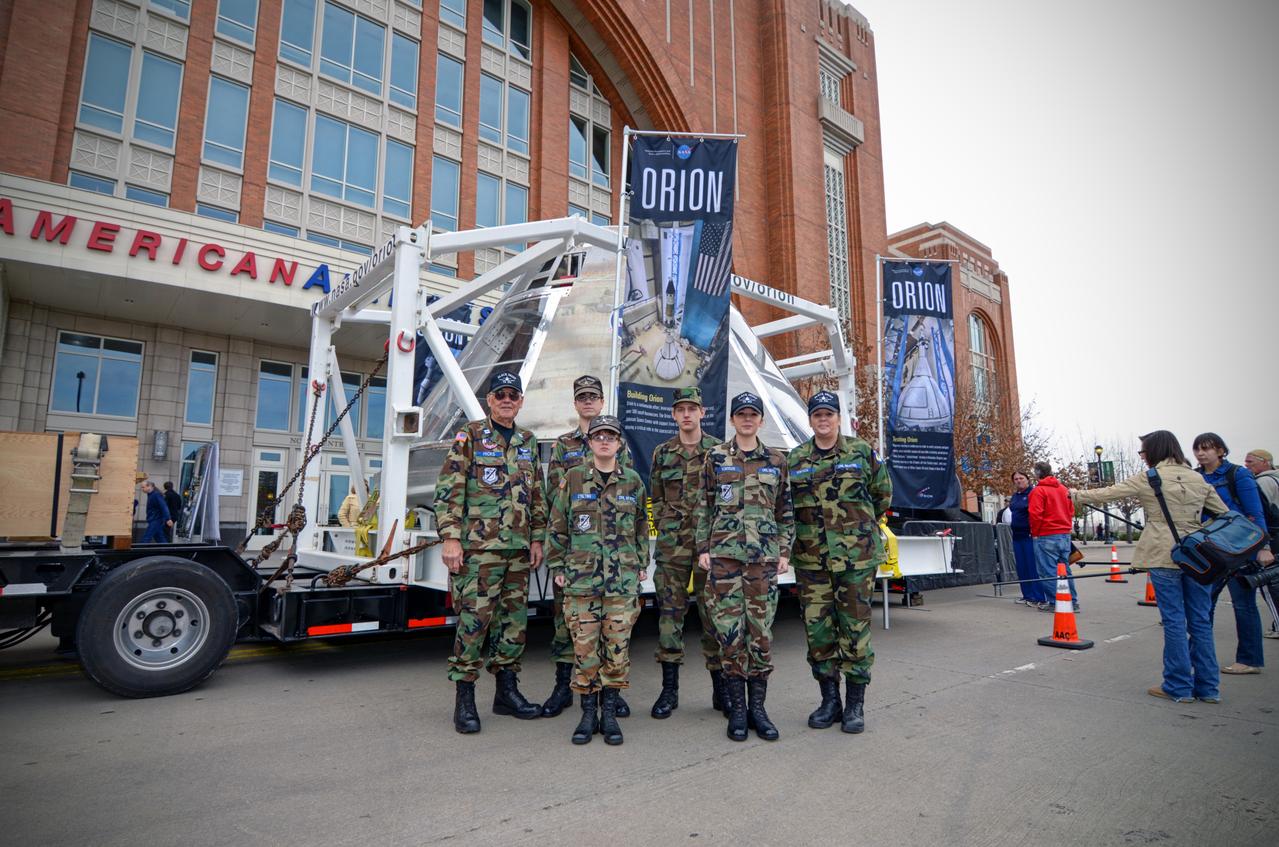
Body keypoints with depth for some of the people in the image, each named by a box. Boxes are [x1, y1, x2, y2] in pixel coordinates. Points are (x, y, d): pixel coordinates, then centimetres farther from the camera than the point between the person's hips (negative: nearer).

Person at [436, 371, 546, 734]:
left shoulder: (528, 442, 14)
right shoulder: (469, 436, -2)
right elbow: (448, 490, -8)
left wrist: (537, 538, 11)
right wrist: (451, 538, -14)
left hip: (519, 550, 6)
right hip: (478, 547, -6)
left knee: (514, 619, 11)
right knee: (474, 619, -4)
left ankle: (507, 690, 24)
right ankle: (464, 700, 9)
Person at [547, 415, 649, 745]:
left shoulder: (633, 481, 6)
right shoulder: (572, 479, 1)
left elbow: (641, 527, 14)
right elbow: (557, 528, 4)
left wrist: (642, 564, 11)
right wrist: (557, 568, 3)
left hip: (623, 579, 1)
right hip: (580, 578, -1)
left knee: (618, 644, 4)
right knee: (584, 646, 3)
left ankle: (609, 714, 20)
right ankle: (588, 713, 19)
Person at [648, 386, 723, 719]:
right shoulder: (662, 453, 11)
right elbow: (655, 499, 14)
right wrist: (664, 527, 3)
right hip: (672, 545, 2)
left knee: (714, 612, 4)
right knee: (669, 613, 4)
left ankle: (720, 689, 17)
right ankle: (669, 689, 14)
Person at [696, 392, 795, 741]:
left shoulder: (776, 460, 8)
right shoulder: (716, 457, 5)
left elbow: (785, 512, 11)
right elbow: (704, 507, 6)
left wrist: (785, 552, 5)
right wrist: (703, 549, 1)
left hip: (764, 555, 1)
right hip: (724, 553, -1)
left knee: (761, 629, 4)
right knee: (729, 629, 0)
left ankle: (758, 708, 17)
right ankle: (737, 708, 14)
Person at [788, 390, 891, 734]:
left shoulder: (861, 452, 2)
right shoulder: (795, 459, 7)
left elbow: (882, 493, 14)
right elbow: (787, 504, 16)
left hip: (857, 555, -2)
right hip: (811, 558, 2)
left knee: (855, 627, 3)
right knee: (817, 628, 5)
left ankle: (855, 704, 16)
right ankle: (829, 700, 20)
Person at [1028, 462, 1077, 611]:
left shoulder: (1038, 490, -10)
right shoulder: (1063, 488, 11)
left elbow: (1035, 513, -17)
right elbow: (1071, 511, 16)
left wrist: (1035, 533, -4)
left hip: (1046, 537, -7)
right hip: (1065, 534, 7)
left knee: (1048, 571, -1)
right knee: (1064, 569, 14)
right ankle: (1072, 601, 15)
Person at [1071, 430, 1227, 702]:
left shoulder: (1147, 479, -5)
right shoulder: (1198, 479, 10)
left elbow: (1108, 493, 1)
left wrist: (1076, 495, 14)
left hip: (1164, 556, -5)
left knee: (1174, 621, 1)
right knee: (1200, 621, 9)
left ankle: (1178, 687, 8)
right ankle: (1207, 687, 16)